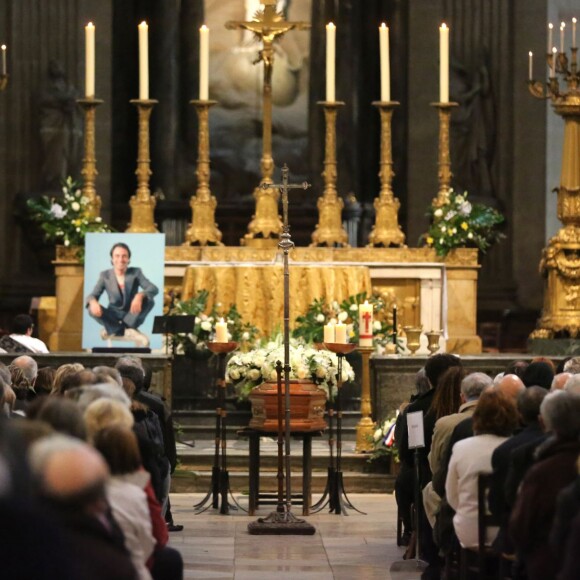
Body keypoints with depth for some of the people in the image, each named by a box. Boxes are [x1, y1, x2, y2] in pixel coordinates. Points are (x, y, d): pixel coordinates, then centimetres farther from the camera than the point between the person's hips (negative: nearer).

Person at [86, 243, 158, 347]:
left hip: (132, 316, 0)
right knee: (92, 309, -28)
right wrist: (93, 302, -36)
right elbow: (93, 295, -9)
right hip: (114, 317, 0)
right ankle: (128, 331, -26)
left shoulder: (135, 273, -4)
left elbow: (154, 289, -17)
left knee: (149, 301, -27)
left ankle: (113, 331, -27)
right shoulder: (105, 275, -2)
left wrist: (140, 295, -40)